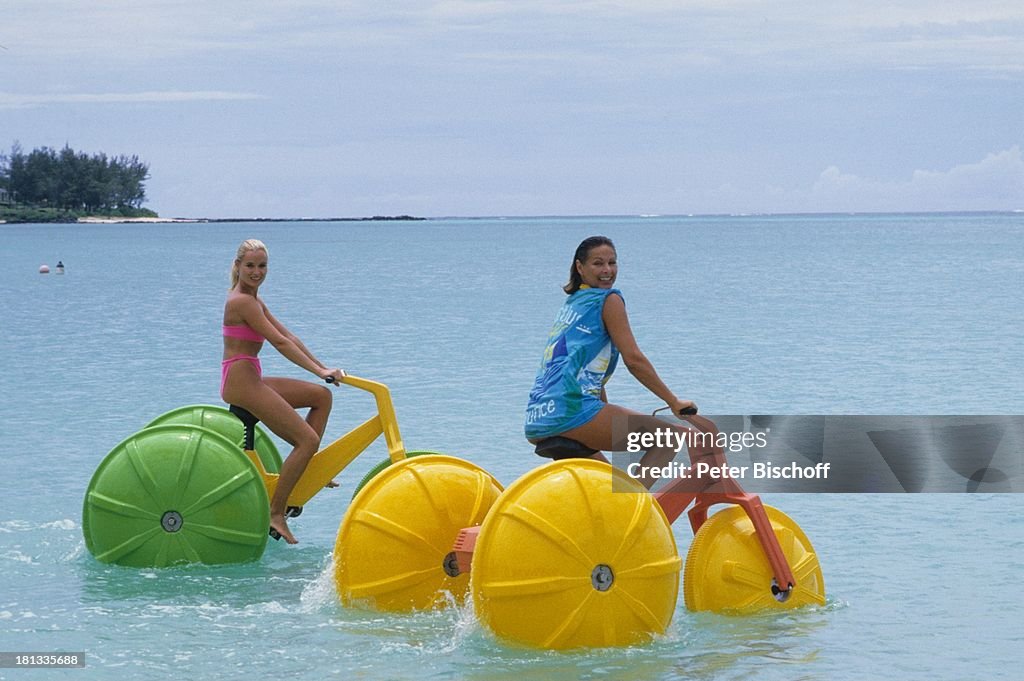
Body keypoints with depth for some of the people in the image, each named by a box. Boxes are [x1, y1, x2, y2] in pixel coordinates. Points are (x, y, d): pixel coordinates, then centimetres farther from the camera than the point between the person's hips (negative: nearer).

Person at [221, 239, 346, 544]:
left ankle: (304, 471, 13)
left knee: (322, 396, 19)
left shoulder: (253, 300, 17)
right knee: (308, 439, -13)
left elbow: (288, 336, 16)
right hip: (240, 381, -11)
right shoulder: (242, 301, -15)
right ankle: (276, 512, -11)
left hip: (250, 380, 11)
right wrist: (319, 370, -18)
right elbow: (280, 342, -19)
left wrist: (323, 367, 10)